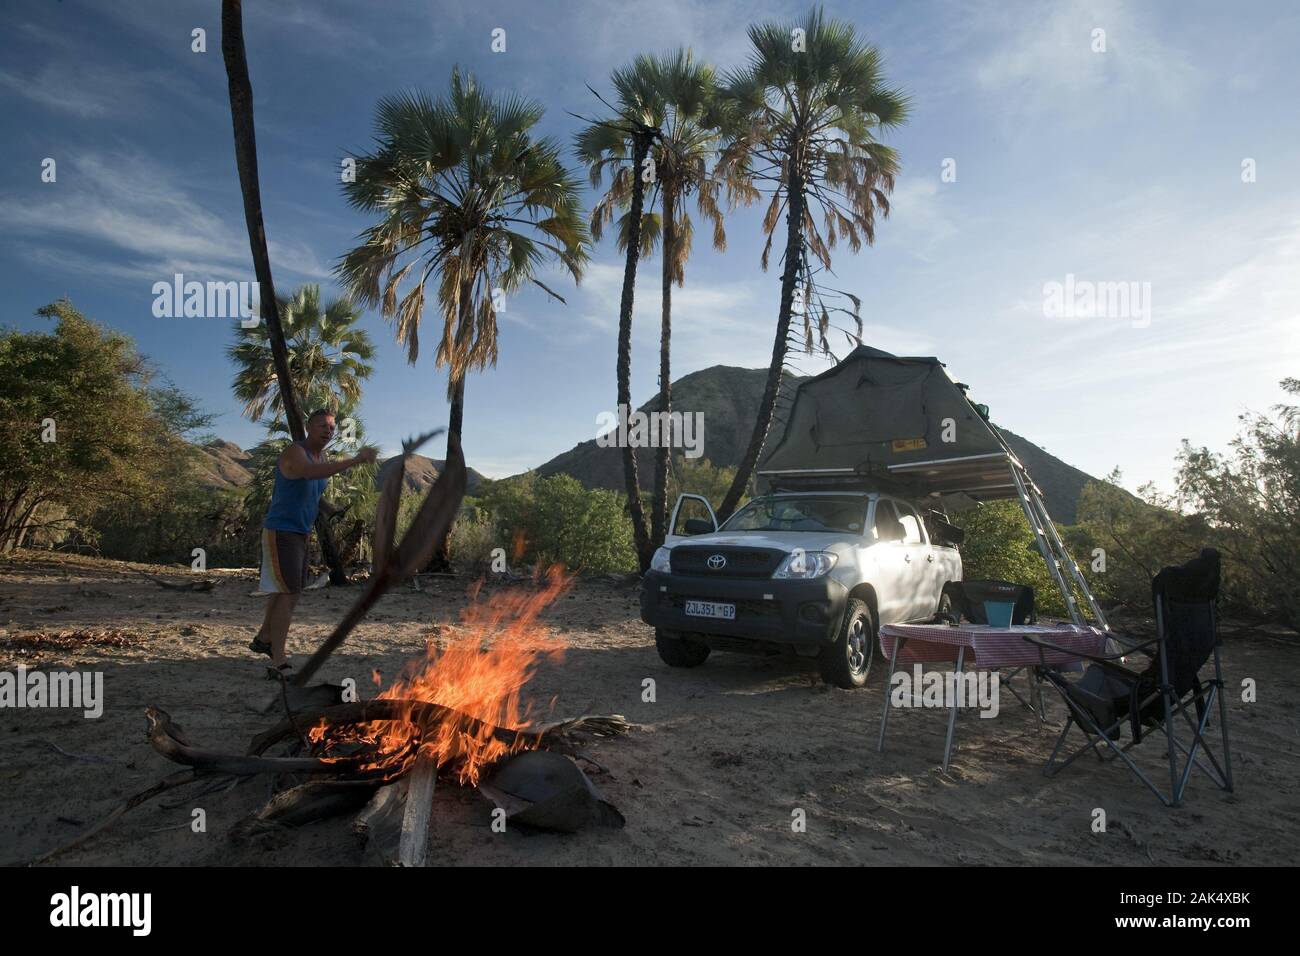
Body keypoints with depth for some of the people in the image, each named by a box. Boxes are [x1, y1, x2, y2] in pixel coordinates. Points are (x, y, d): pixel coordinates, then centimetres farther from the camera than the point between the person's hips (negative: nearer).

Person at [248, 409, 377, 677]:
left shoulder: (323, 457, 7)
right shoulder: (294, 452, -20)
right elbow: (310, 472, -45)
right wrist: (356, 460, -53)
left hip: (300, 534, 9)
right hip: (280, 533, -9)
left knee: (286, 591, 22)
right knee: (289, 595, -13)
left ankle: (263, 639, 42)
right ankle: (278, 664, -9)